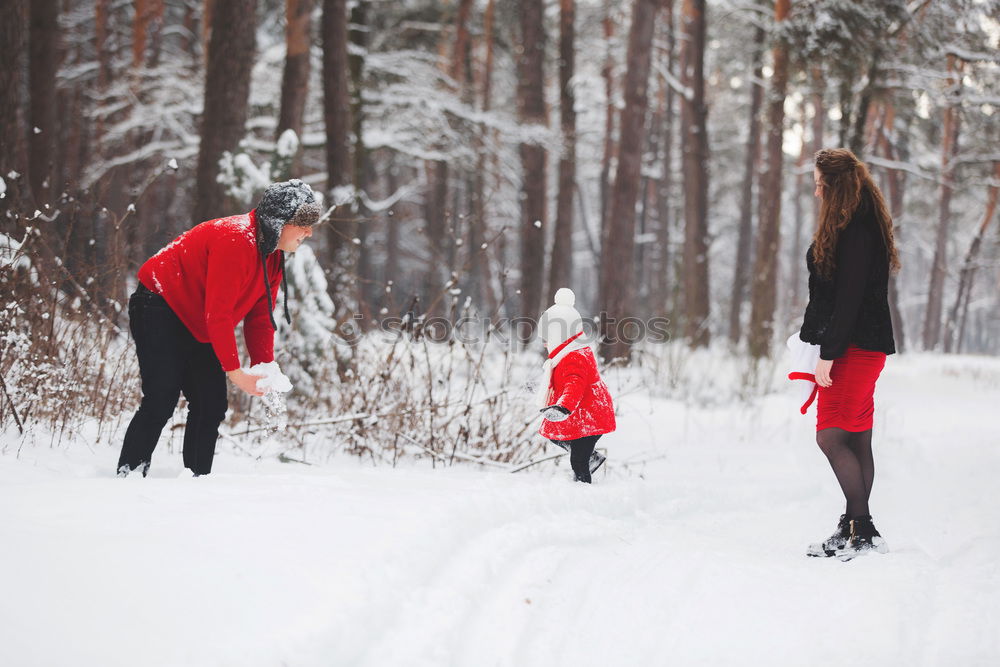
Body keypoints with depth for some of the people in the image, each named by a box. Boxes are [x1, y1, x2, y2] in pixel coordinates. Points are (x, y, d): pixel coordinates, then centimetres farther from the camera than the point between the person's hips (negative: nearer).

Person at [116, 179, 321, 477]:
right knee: (161, 402, -17)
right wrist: (234, 371, -26)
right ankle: (127, 478, -13)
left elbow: (260, 316, 5)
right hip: (158, 311, -10)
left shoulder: (274, 253, 1)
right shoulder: (235, 240, -29)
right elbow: (218, 314, -29)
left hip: (196, 327, 10)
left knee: (212, 406, 2)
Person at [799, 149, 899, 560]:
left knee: (832, 437, -11)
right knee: (856, 441, 10)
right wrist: (823, 348, 19)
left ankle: (863, 531, -10)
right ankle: (855, 529, 12)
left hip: (853, 350, -10)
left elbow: (849, 296, -20)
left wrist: (828, 354, -20)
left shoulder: (855, 230, -16)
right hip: (862, 348, 10)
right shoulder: (858, 225, 17)